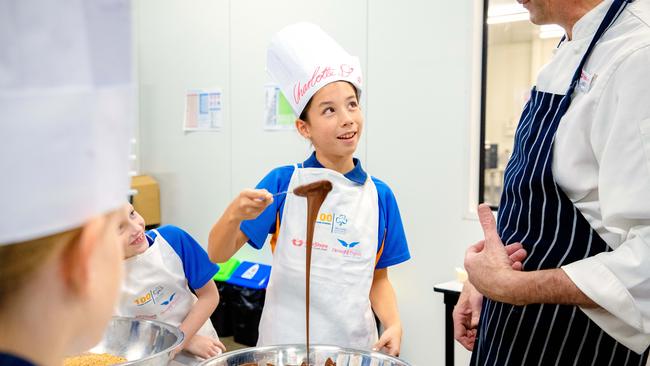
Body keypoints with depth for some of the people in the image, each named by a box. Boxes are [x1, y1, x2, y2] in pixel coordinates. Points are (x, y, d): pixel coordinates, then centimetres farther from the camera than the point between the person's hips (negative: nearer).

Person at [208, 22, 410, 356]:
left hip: (354, 345, 2)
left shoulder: (379, 195, -2)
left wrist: (393, 324, -11)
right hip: (284, 343, -2)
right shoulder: (282, 182, -9)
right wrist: (233, 215, -27)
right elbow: (218, 254, -9)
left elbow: (378, 278, 6)